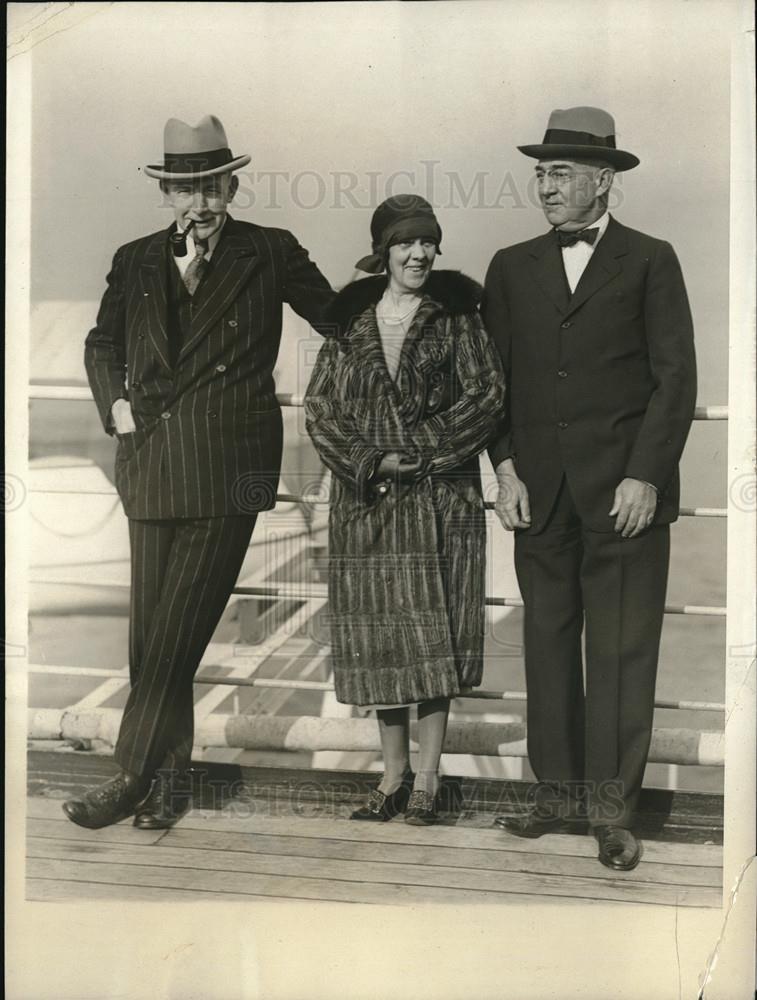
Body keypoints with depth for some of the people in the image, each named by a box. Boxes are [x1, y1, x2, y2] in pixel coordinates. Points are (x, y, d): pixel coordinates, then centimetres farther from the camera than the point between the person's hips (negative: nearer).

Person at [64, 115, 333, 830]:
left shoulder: (270, 253, 7)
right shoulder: (136, 261, 15)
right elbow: (102, 343, 26)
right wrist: (115, 403, 11)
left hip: (228, 463, -3)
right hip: (152, 461, 4)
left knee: (177, 630, -6)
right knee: (150, 630, 2)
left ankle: (133, 776, 1)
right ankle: (169, 778, 12)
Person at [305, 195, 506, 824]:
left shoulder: (456, 317, 2)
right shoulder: (350, 323, 8)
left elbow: (486, 396, -5)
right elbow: (320, 407, 4)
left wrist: (416, 451, -12)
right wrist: (372, 461, -10)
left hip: (441, 497, -2)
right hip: (365, 500, 3)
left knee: (433, 634, -2)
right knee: (378, 636, 6)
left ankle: (428, 777, 7)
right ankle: (394, 772, 17)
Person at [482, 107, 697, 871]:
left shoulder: (649, 262, 3)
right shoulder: (512, 267, 12)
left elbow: (675, 378, -2)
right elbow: (495, 377, 11)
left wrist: (646, 476, -10)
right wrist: (506, 468, 0)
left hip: (624, 490, -3)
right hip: (541, 493, 3)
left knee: (621, 651, 0)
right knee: (548, 643, 7)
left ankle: (612, 808, 7)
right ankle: (558, 790, 18)